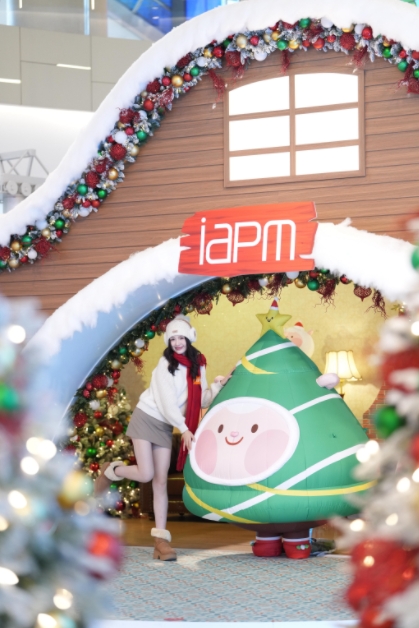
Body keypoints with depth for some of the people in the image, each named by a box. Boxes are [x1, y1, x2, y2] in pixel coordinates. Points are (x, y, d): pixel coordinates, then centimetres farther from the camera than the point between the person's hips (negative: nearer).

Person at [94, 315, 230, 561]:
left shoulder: (197, 365, 2)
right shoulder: (166, 365, -13)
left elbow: (202, 401, 2)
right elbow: (166, 403, -17)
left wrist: (217, 386, -13)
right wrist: (184, 429, -18)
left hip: (165, 427, 4)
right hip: (147, 419, -4)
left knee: (161, 482, -2)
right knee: (146, 475, -14)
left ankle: (161, 539, -5)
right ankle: (111, 471, 17)